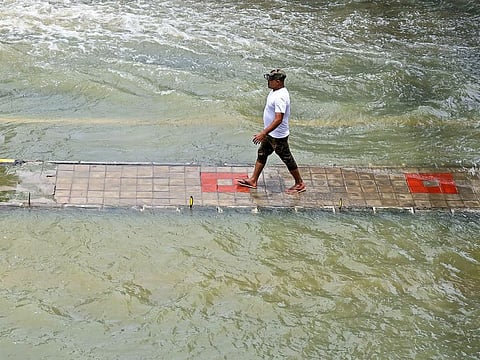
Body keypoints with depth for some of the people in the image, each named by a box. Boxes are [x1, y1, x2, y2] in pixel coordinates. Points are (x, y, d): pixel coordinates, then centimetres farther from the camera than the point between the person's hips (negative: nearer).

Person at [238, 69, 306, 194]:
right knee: (261, 154, 18)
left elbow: (278, 120, -35)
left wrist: (263, 133, -36)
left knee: (287, 159, 5)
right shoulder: (275, 91, 2)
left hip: (278, 136, -10)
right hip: (270, 133, 10)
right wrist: (265, 133, 25)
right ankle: (253, 180, 30)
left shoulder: (280, 97, -30)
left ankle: (300, 184, 21)